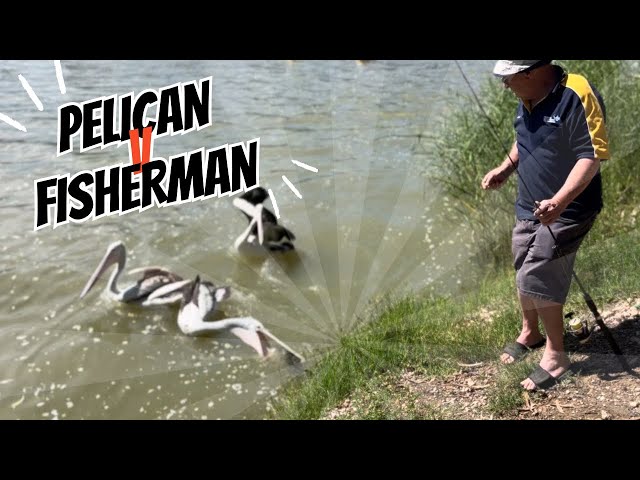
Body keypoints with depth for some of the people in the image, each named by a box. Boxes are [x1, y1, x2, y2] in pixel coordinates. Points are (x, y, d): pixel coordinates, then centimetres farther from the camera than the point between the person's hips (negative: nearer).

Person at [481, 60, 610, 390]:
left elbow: (592, 155, -24)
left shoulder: (576, 96, -21)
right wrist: (506, 168, 5)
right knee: (524, 275, 16)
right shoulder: (528, 99, 4)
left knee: (536, 279, -9)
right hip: (528, 208, 8)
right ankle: (530, 333, 40)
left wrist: (560, 200, -35)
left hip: (564, 212, -8)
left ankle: (556, 355, 10)